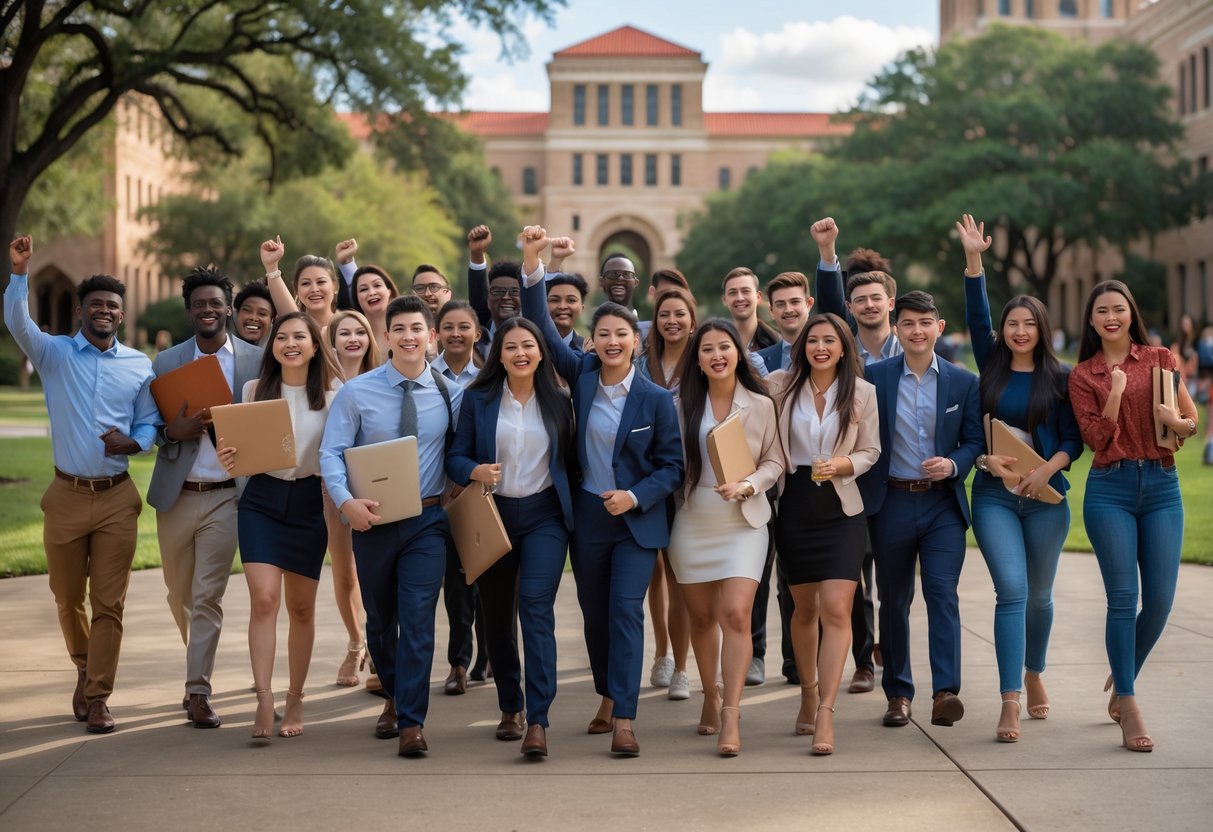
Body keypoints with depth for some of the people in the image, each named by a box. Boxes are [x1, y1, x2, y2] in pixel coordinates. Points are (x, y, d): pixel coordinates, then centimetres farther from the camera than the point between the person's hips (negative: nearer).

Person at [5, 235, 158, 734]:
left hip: (117, 498, 0)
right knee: (67, 598, 11)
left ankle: (97, 698, 4)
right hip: (66, 496, 0)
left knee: (109, 603, -2)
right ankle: (85, 670, 37)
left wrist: (132, 442, -13)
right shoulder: (55, 354, 3)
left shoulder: (139, 366, 7)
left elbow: (149, 423, 9)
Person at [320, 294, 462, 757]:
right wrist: (346, 501, -23)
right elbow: (331, 452, -8)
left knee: (418, 619, -10)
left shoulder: (451, 394, -1)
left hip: (427, 519, -1)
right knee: (379, 618, 15)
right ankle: (394, 696, 39)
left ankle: (411, 722, -4)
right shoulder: (357, 392, -4)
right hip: (372, 519, 1)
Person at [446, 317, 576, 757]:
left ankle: (537, 721, -20)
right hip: (493, 515, 2)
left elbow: (567, 459, 10)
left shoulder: (558, 401, 5)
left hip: (544, 516, -1)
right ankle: (510, 707, 31)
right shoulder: (477, 399, 2)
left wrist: (571, 507, -2)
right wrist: (475, 471, -20)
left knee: (536, 606, -18)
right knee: (497, 616, 10)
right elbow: (456, 456, 1)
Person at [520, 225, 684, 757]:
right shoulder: (581, 375, -1)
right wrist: (532, 263, -18)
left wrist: (636, 496, -18)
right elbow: (542, 327, -7)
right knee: (594, 612, 13)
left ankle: (624, 720, -12)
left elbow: (672, 465, -3)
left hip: (638, 519, -3)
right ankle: (608, 697, 32)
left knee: (626, 609, -12)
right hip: (587, 515, 3)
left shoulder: (656, 399, -8)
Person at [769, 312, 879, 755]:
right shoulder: (780, 385, -1)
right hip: (794, 507, 1)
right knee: (804, 607, 14)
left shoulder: (862, 392, -1)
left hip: (842, 511, -1)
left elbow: (871, 451, 4)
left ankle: (826, 712, -13)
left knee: (836, 609, -12)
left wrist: (844, 464, -14)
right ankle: (808, 691, 34)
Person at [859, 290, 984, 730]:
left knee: (943, 593, -13)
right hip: (891, 501, 1)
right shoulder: (874, 376, 1)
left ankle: (945, 692, -17)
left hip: (943, 503, 0)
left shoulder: (964, 382, 4)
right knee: (894, 599, 9)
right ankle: (898, 693, 19)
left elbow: (975, 439, 5)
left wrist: (954, 464, -15)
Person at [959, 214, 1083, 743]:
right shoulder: (993, 367, 6)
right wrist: (973, 260, -11)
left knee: (1039, 595, 12)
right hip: (994, 496, -1)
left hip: (1045, 496, 1)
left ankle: (1034, 673, 37)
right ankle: (1010, 701, -15)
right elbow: (977, 317, -4)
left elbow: (1074, 438, 1)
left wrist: (1047, 470, -15)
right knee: (1012, 591, -13)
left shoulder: (1060, 378, 3)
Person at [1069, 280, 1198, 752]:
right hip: (1110, 489, -2)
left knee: (1159, 602, 0)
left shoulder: (1159, 359, 8)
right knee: (1123, 599, -7)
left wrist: (1176, 421, -13)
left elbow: (1191, 420, 9)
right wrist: (1116, 392, -13)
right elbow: (1095, 438, -2)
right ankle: (1128, 709, -2)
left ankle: (1122, 680, 26)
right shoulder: (1083, 375, 6)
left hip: (1161, 486, 2)